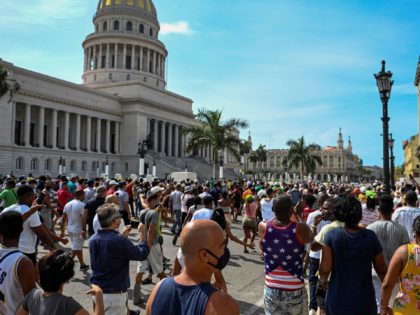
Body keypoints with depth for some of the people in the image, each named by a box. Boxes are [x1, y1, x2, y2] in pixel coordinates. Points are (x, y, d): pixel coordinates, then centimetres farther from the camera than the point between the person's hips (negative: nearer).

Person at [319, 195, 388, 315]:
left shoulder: (332, 236, -16)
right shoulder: (371, 236, -12)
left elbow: (325, 269, -15)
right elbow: (382, 269, -2)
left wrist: (323, 279, 7)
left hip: (337, 300, 0)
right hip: (364, 300, 1)